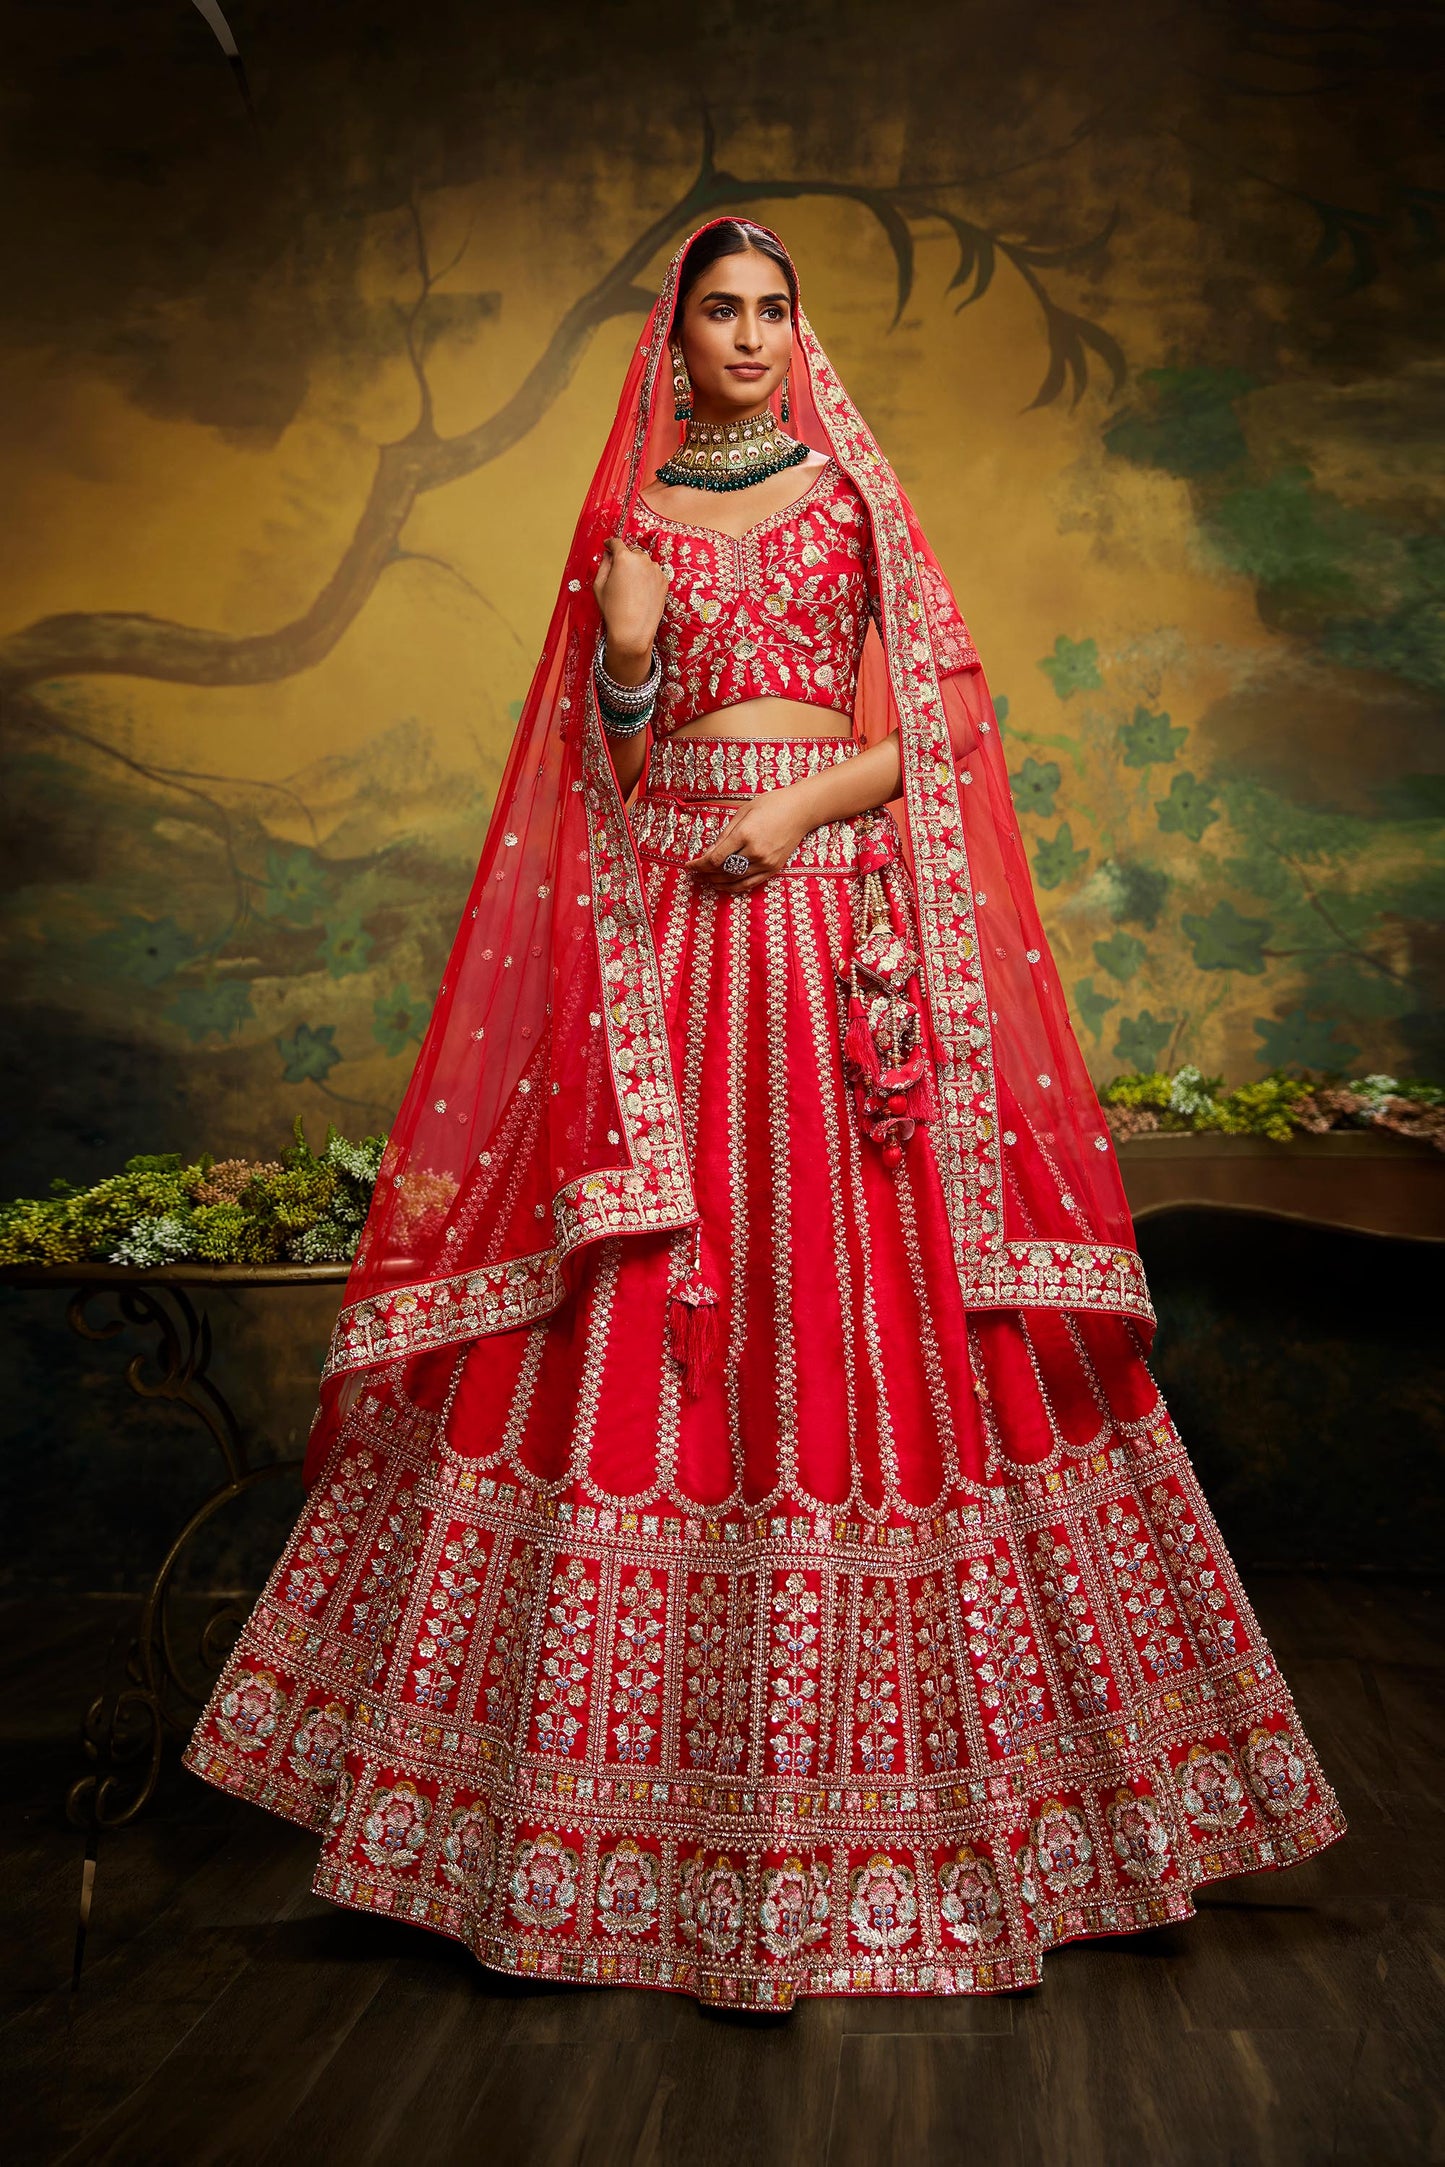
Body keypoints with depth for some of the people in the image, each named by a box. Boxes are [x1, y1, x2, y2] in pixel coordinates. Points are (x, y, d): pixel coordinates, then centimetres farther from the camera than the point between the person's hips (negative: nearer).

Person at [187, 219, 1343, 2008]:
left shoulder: (857, 498, 11)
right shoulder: (627, 519, 14)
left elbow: (946, 717, 4)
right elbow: (610, 757, 11)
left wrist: (807, 801, -11)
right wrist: (626, 649, -9)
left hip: (837, 907, -1)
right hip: (668, 911, 1)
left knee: (862, 1280, -3)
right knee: (654, 1297, -2)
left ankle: (864, 1715, 12)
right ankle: (659, 1694, 14)